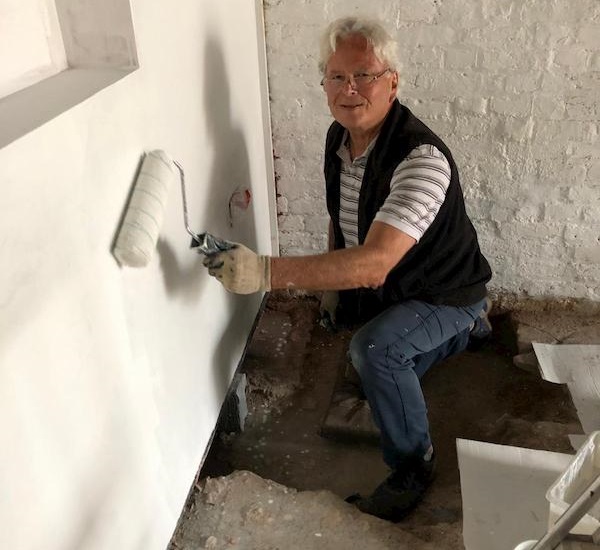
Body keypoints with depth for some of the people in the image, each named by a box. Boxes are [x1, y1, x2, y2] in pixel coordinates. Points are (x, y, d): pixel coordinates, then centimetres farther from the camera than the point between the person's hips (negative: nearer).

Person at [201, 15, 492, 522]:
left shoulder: (421, 159, -37)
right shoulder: (339, 137, -10)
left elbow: (373, 264, -48)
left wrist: (266, 271, -55)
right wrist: (332, 285, 8)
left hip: (447, 295, -8)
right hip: (389, 290, 8)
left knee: (373, 347, -34)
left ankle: (413, 468, -10)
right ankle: (454, 337, 49)